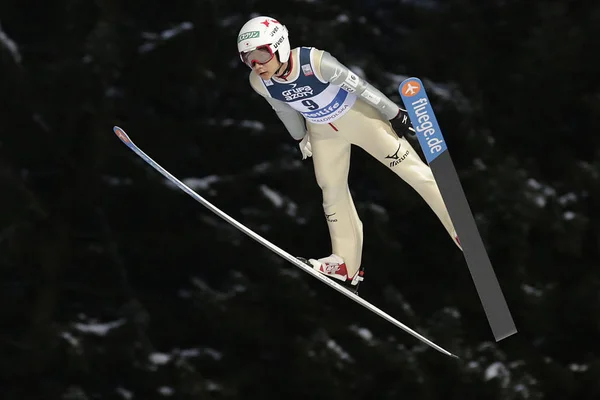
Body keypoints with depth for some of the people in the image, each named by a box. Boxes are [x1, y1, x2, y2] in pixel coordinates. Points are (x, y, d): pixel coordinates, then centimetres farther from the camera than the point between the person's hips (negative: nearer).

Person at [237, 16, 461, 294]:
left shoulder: (315, 62, -37)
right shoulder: (259, 82, -21)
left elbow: (358, 85, -24)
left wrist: (394, 114, -14)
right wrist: (300, 138, 16)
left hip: (357, 115, -5)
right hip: (322, 131, 5)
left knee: (411, 169, -3)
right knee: (332, 191, 11)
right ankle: (347, 265, 24)